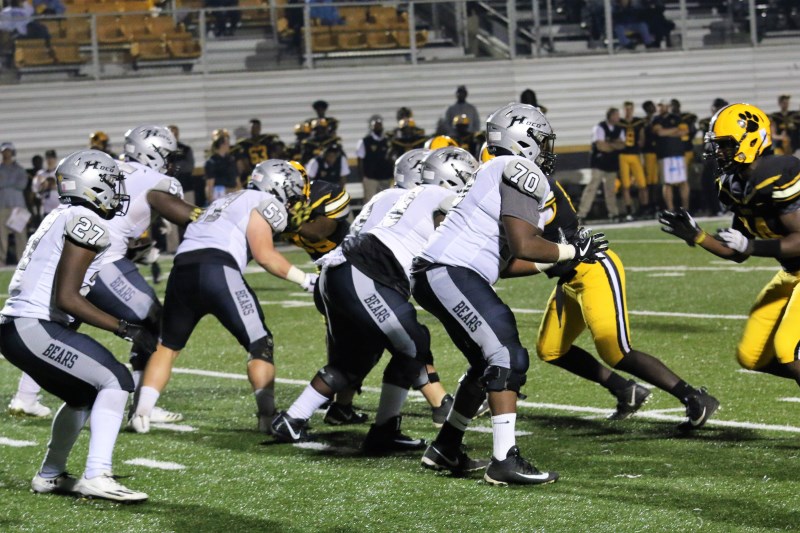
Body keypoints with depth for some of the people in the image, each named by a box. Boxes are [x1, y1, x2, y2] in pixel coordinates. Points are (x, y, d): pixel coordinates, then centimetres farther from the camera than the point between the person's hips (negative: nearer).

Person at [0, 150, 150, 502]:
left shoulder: (63, 218, 18)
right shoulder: (88, 223, -10)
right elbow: (66, 298, -16)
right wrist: (125, 329, -12)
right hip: (35, 328, -10)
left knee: (85, 395, 23)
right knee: (116, 381, -11)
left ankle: (50, 476, 30)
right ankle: (96, 476, -16)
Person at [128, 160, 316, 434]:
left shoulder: (227, 200, 34)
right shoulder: (266, 203, 10)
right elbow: (263, 254, 0)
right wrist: (305, 279, 4)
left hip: (182, 270, 7)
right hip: (217, 270, -7)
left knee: (168, 345, 19)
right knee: (260, 346, 4)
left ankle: (141, 412, 10)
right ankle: (268, 417, -2)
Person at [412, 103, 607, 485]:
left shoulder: (497, 173, 23)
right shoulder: (519, 172, -6)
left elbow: (506, 262, 22)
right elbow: (523, 245, -17)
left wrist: (555, 261, 21)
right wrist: (573, 252, -4)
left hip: (433, 276, 10)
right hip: (450, 272, -10)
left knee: (488, 363, 19)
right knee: (508, 357, -13)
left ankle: (445, 449, 26)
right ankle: (504, 461, -18)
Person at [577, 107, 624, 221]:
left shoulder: (619, 129, 10)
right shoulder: (600, 128, -10)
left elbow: (622, 145, 1)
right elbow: (600, 146, -18)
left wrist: (609, 144, -15)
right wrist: (615, 145, -3)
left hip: (612, 163, 6)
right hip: (599, 162, -6)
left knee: (611, 188, 12)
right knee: (592, 186, -11)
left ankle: (613, 212, 20)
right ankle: (582, 214, -13)